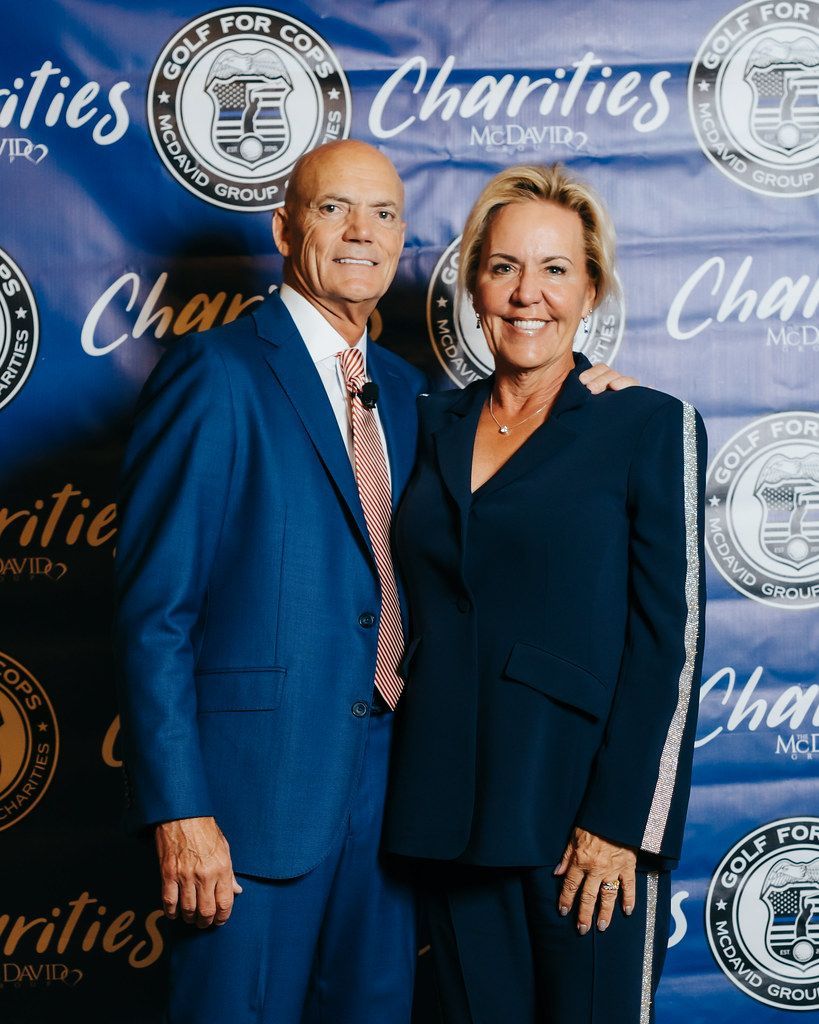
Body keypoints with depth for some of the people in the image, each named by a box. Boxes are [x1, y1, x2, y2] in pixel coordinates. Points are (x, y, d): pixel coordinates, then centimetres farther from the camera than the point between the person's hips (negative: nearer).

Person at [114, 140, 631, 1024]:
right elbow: (152, 611, -13)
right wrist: (178, 813, -18)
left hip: (384, 787, 7)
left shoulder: (404, 390, 13)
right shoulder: (214, 376, -9)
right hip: (254, 792, -7)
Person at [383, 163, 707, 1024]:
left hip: (583, 815, -4)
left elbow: (668, 641, -8)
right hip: (451, 814, 4)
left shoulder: (650, 426, -4)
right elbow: (421, 610, 13)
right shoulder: (437, 422, 10)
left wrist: (621, 823, -13)